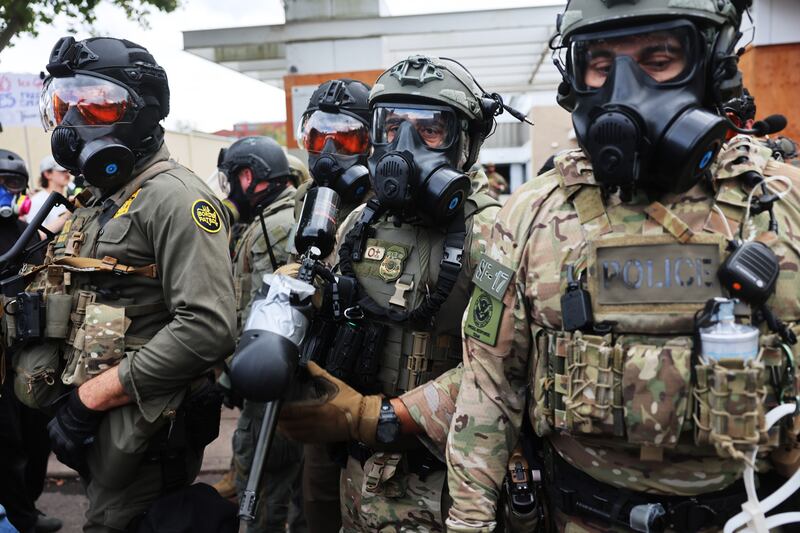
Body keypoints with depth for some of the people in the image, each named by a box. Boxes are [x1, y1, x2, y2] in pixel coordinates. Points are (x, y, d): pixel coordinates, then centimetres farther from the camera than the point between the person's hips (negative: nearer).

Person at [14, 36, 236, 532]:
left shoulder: (174, 197, -16)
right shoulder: (96, 202, 14)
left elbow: (208, 329, -26)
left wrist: (93, 394, -19)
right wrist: (68, 395, 5)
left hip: (142, 433, -8)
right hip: (97, 428, 9)